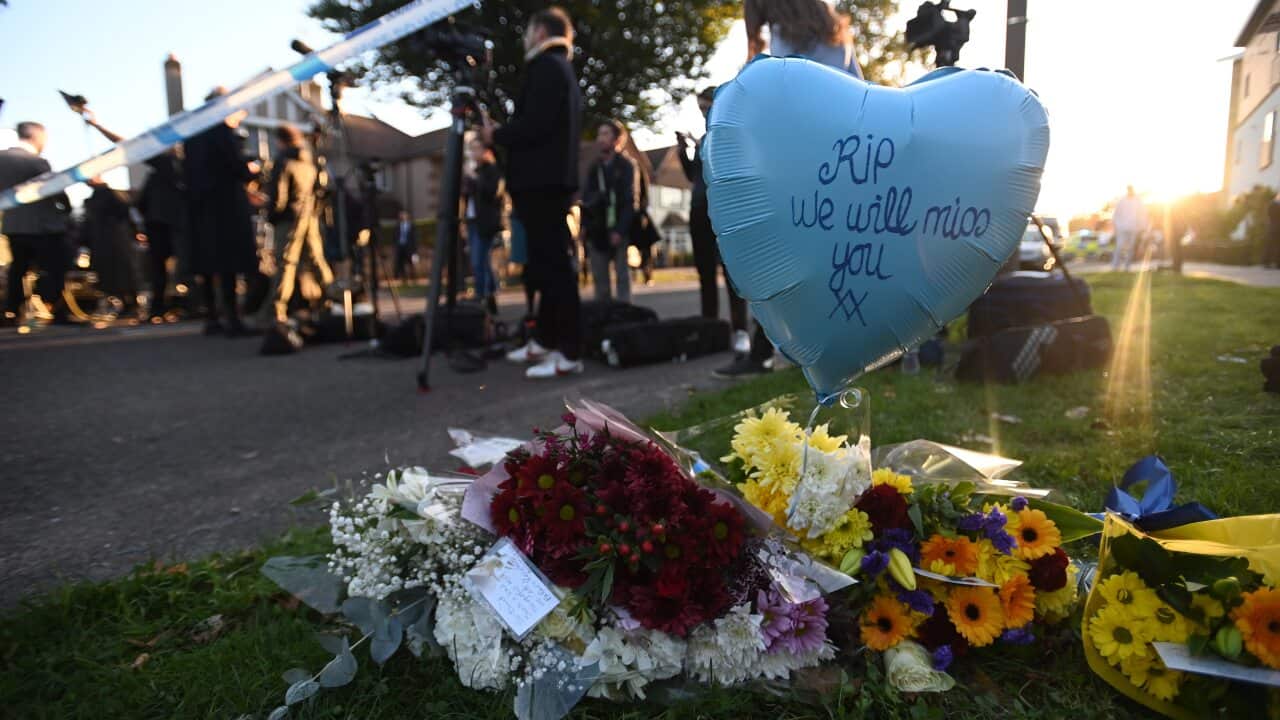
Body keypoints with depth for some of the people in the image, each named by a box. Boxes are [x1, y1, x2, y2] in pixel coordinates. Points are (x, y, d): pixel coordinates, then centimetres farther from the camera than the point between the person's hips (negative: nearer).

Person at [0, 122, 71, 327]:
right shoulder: (37, 161, -17)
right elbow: (56, 191, -10)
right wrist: (66, 209, 7)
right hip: (42, 226, -7)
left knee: (17, 270, 16)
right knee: (54, 271, 2)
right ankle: (58, 314, 2)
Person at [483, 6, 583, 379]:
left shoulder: (545, 66, -7)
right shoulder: (561, 68, 23)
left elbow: (535, 125, -19)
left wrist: (496, 134, -4)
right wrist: (503, 132, 17)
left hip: (542, 181, -10)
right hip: (551, 179, 10)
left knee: (552, 265, -12)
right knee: (547, 263, 12)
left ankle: (569, 353, -11)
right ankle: (546, 340, 20)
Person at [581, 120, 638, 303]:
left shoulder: (626, 166, 1)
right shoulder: (593, 168, 15)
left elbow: (630, 201, -7)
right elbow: (586, 199, 14)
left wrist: (620, 230, -16)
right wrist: (585, 225, 0)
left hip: (618, 230, -4)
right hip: (596, 230, 5)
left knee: (622, 276, 0)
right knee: (599, 278, 5)